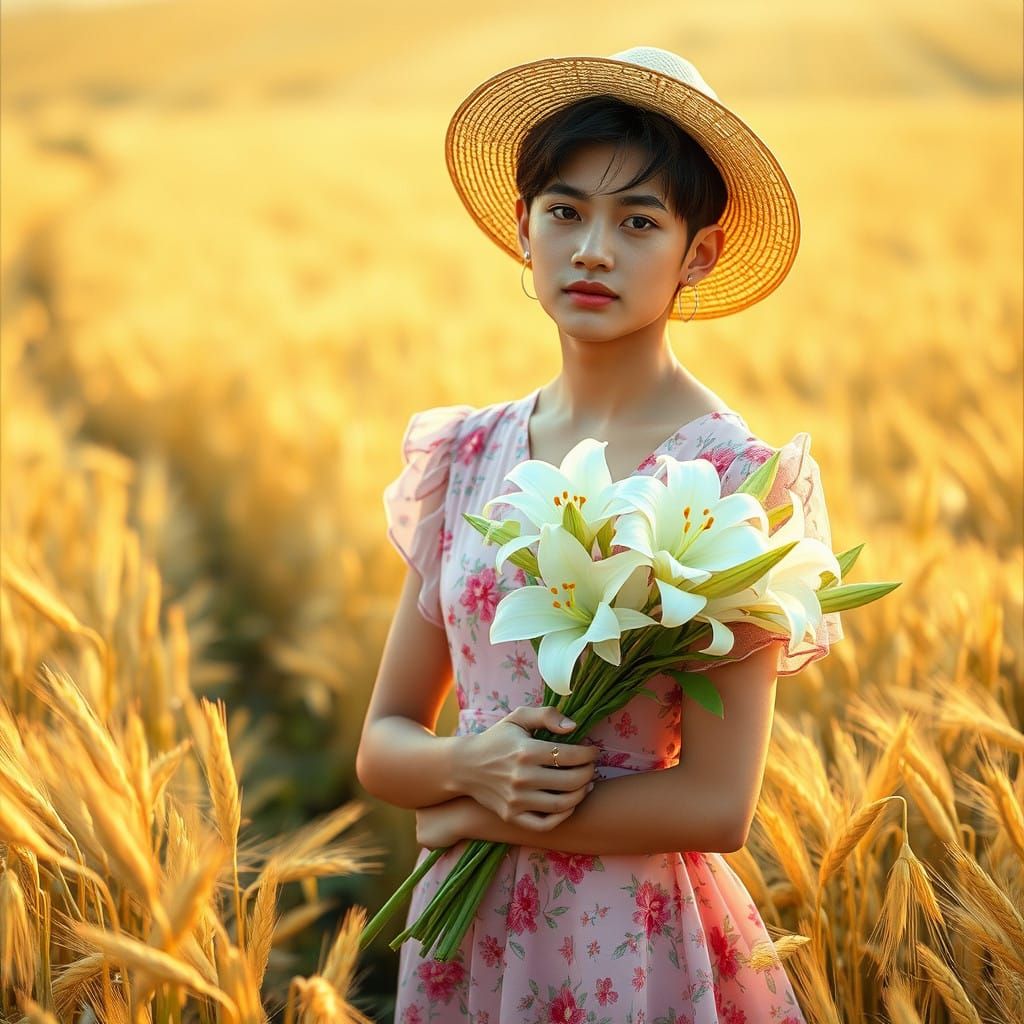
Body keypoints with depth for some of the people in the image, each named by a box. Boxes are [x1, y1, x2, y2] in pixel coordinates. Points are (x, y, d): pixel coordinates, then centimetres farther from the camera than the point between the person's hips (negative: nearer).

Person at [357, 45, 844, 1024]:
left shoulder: (730, 476, -14)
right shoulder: (467, 455, 0)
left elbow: (716, 803, -17)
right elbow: (383, 743, 4)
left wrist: (476, 815, -11)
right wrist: (469, 767, -16)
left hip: (631, 937, -4)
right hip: (468, 930, 4)